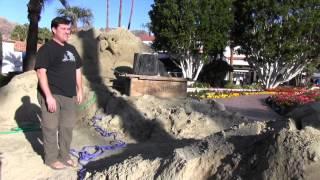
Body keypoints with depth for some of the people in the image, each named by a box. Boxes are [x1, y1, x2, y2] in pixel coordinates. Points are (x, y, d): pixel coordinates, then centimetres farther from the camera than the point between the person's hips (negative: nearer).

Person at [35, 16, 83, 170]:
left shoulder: (71, 49, 14)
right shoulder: (46, 49, -9)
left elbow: (77, 70, 20)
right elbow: (41, 72, -17)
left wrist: (79, 90, 14)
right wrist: (48, 96, -22)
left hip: (69, 95, 7)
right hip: (52, 95, -7)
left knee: (67, 126, 13)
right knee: (51, 127, 2)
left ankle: (64, 155, 28)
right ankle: (51, 158, 17)